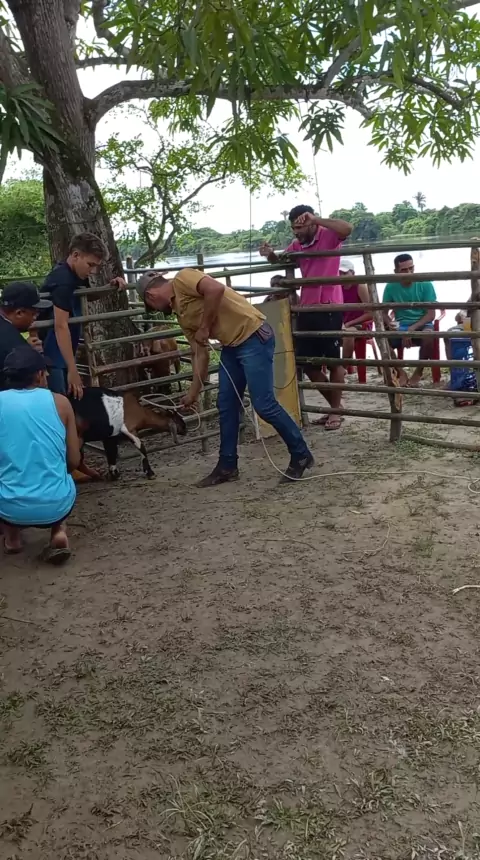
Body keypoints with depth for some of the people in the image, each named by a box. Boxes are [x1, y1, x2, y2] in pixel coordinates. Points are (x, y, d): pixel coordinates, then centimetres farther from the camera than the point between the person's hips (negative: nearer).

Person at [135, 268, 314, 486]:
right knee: (226, 406, 11)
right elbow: (200, 355, 18)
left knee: (264, 405, -9)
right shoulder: (182, 316, 18)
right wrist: (193, 393, 21)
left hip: (254, 337, -10)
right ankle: (227, 466, 21)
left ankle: (300, 455, 6)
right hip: (231, 346, 10)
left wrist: (204, 328, -15)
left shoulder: (182, 279, -7)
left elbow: (216, 289, -25)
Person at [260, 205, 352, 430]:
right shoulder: (297, 245, 12)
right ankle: (334, 406, 24)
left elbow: (347, 229, -29)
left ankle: (336, 411, 14)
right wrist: (270, 254, 3)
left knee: (333, 360, 3)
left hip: (329, 308, -8)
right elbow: (280, 261, 26)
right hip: (306, 309, 8)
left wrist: (316, 219, -26)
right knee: (307, 363, 10)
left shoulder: (329, 236, -8)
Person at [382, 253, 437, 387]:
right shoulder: (390, 287, -3)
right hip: (400, 326, 2)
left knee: (428, 335, -37)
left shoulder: (425, 284, -9)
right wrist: (389, 324, -24)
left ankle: (418, 372, -10)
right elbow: (384, 313, 0)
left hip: (421, 324, -2)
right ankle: (400, 373, -5)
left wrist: (412, 328, -25)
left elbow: (431, 314, -11)